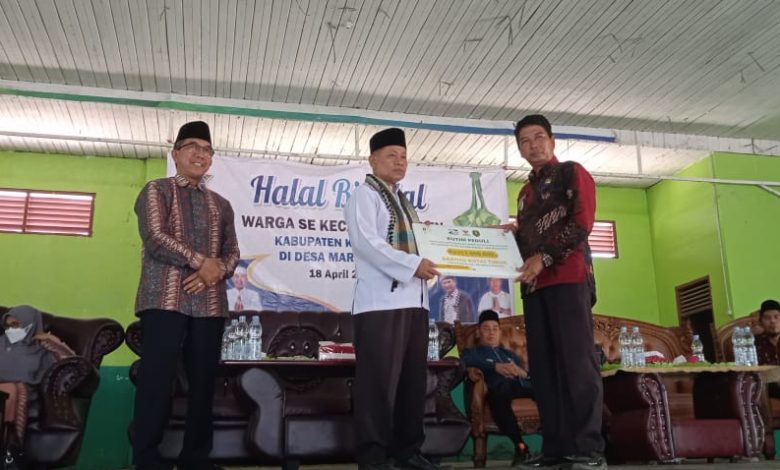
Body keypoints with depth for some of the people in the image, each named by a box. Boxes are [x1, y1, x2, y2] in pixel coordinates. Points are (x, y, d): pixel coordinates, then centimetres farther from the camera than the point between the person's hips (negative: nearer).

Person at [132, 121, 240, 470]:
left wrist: (216, 270, -6)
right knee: (157, 378, -7)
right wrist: (201, 262, -10)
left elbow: (233, 252, 15)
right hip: (165, 299, -4)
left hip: (210, 304, 5)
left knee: (203, 380, 3)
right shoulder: (157, 190, 7)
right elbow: (155, 237, -8)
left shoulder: (221, 204, 21)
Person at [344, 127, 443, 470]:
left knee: (413, 378, 9)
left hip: (413, 300, 8)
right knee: (379, 378, -9)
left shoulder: (405, 203, 24)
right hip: (381, 301, -8)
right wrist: (413, 266, -17)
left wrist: (428, 266, 7)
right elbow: (366, 242, -14)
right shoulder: (365, 195, 0)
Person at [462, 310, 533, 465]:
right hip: (499, 388, -3)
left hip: (522, 386, 3)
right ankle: (520, 446, -40)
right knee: (504, 386, -40)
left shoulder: (510, 354, 39)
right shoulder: (473, 352, 25)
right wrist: (495, 366, -15)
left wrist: (524, 373, -1)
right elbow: (466, 362, 0)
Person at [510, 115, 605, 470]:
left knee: (576, 360, -12)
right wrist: (512, 235, 7)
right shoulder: (526, 192, 27)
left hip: (569, 277, -7)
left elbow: (582, 222, -8)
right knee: (543, 366, 1)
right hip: (534, 285, 7)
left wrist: (544, 257, -15)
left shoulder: (572, 172, 6)